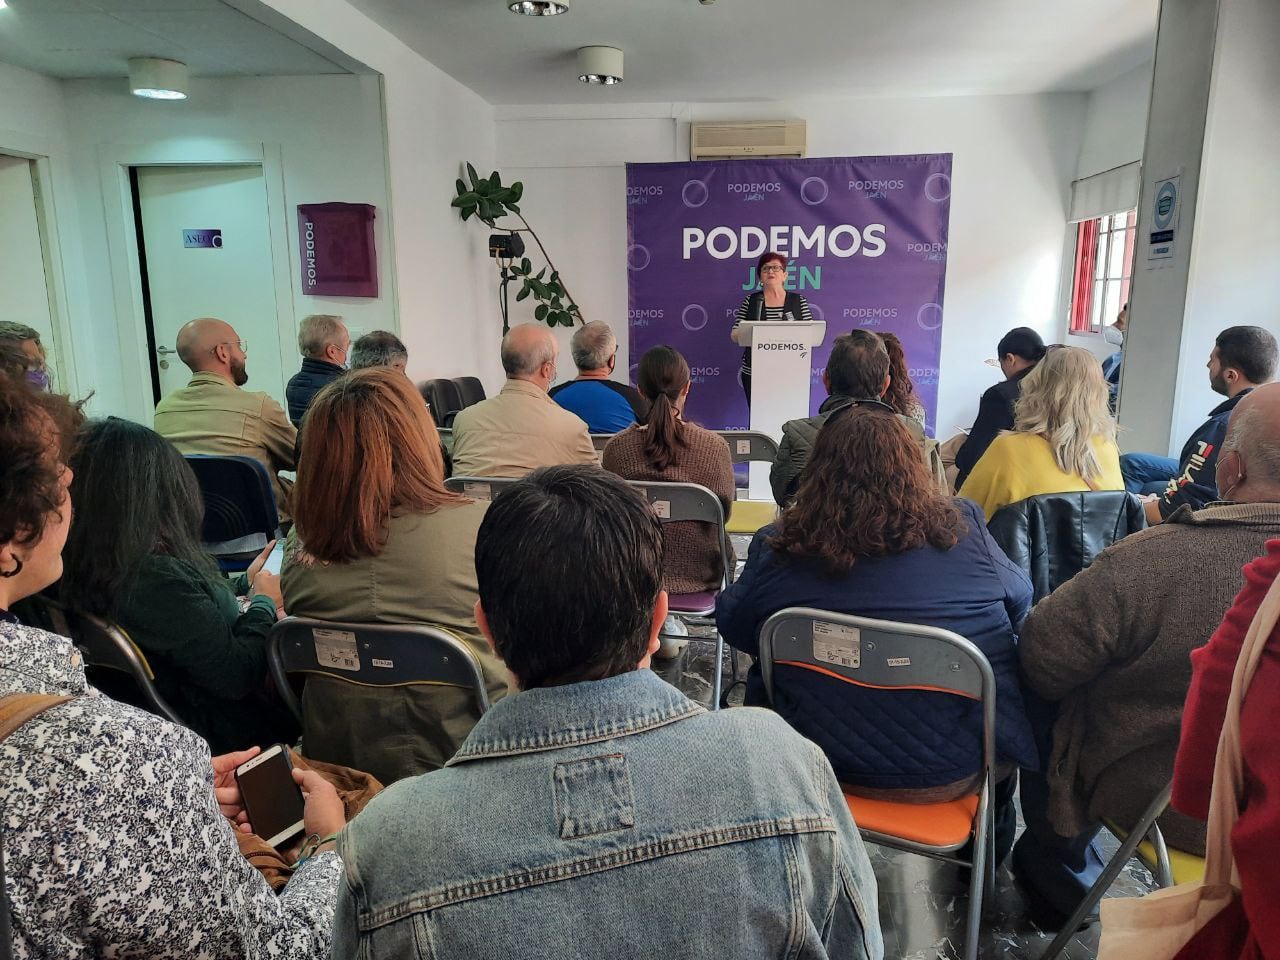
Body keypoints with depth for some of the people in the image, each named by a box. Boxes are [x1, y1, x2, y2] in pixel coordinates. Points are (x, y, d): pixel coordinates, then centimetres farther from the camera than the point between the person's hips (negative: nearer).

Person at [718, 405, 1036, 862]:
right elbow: (1020, 600, 7)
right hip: (954, 771, 0)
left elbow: (733, 626, 3)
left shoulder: (777, 546, -11)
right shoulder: (962, 528, -9)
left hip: (818, 761, 1)